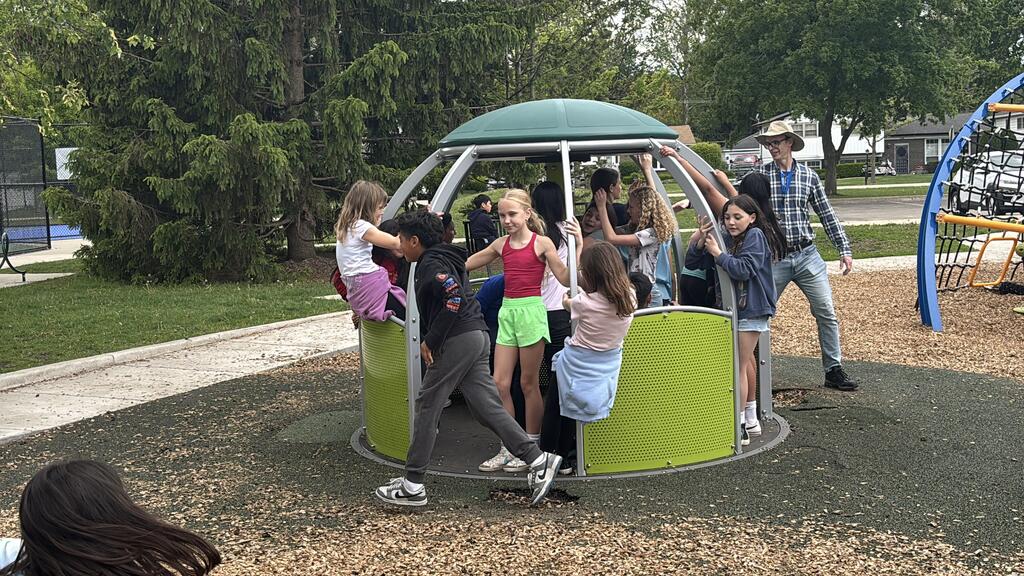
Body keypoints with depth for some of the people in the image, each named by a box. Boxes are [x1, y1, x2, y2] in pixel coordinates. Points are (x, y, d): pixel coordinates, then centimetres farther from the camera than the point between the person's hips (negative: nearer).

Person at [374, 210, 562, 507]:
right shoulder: (444, 258, 23)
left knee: (426, 406, -2)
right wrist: (430, 339, 17)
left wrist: (430, 340, -17)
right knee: (486, 405, 6)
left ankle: (412, 486, 4)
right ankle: (539, 460, 1)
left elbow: (455, 297, -23)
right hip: (475, 336, 10)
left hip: (457, 340, -10)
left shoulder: (431, 264, -9)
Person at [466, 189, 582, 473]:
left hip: (531, 311, -5)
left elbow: (566, 279, -8)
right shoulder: (501, 244, 9)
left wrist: (579, 245, -15)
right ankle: (507, 450, 11)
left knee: (528, 383, 3)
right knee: (499, 383, 1)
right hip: (507, 312, 5)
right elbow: (463, 265, 17)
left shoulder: (542, 243, -4)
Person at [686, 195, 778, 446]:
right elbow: (691, 263, 3)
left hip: (752, 311, -8)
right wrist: (701, 240, -13)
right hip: (735, 308, 8)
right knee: (745, 364, 17)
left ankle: (740, 427, 0)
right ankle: (751, 420, 29)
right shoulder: (727, 239, 5)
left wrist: (717, 253, -19)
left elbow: (744, 270, -24)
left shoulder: (755, 236, -12)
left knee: (738, 367, -6)